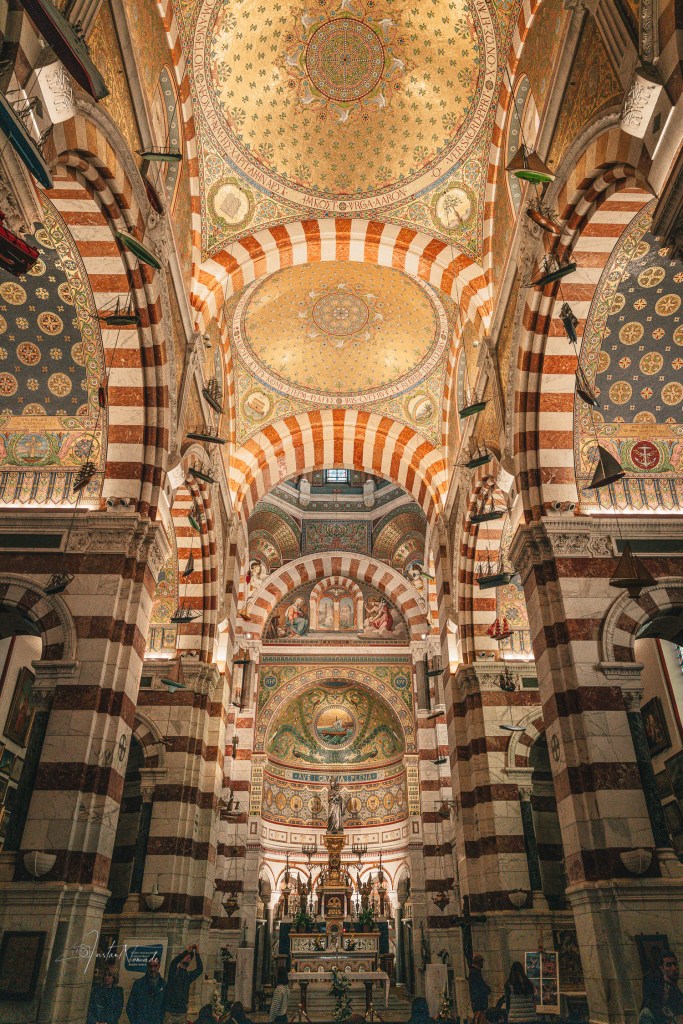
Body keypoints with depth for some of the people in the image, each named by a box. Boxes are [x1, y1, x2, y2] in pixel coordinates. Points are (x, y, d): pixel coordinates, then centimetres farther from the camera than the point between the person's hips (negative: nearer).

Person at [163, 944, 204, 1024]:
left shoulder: (189, 975, 13)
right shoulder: (173, 971, 5)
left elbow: (200, 969, -4)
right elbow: (174, 961, -17)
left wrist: (197, 953, -13)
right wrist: (187, 951, -27)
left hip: (182, 1012, 3)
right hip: (169, 1011, -3)